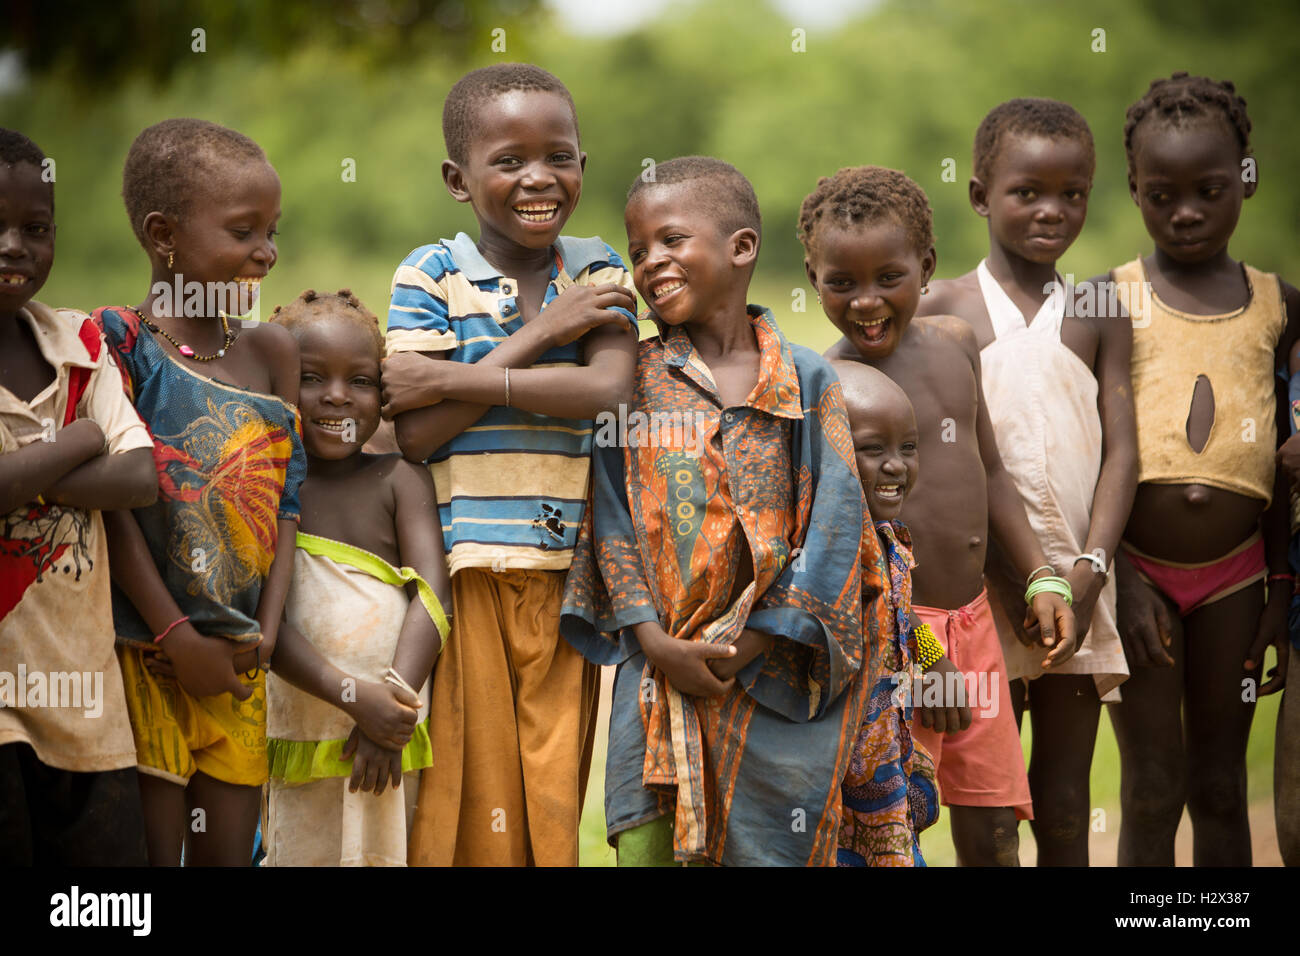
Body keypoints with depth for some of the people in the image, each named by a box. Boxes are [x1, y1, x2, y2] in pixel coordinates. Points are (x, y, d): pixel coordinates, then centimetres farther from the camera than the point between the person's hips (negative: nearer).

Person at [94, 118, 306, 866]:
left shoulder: (271, 352, 11)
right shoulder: (120, 343, -7)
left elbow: (286, 497, 9)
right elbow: (113, 504, -12)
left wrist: (267, 631, -3)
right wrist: (176, 637, -13)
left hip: (240, 663, 6)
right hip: (147, 648, -5)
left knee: (230, 851, 9)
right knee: (153, 847, -3)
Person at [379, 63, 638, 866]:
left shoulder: (596, 271, 7)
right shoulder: (431, 276, 0)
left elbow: (608, 390, -12)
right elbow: (414, 434, -10)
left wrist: (453, 380, -15)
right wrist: (537, 335, -10)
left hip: (567, 570, 2)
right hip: (461, 565, -2)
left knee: (554, 795, 6)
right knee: (467, 786, 0)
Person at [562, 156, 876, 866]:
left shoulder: (805, 381, 1)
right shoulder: (632, 378, 5)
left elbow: (834, 524, -4)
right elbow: (613, 517, 1)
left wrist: (749, 645, -12)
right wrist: (657, 644, -10)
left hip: (774, 671, -1)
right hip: (658, 667, 1)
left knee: (767, 847, 2)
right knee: (647, 845, -3)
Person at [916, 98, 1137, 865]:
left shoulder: (1100, 318, 8)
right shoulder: (944, 310, 1)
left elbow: (1122, 451, 3)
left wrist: (1090, 568, -10)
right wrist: (1004, 571, -11)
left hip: (1078, 584, 2)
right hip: (981, 581, -2)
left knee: (1066, 806, 7)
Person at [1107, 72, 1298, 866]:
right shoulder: (1111, 301, -3)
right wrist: (1121, 579, -12)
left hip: (1233, 573, 3)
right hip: (1138, 566, -3)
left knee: (1221, 788, 9)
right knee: (1153, 790, 0)